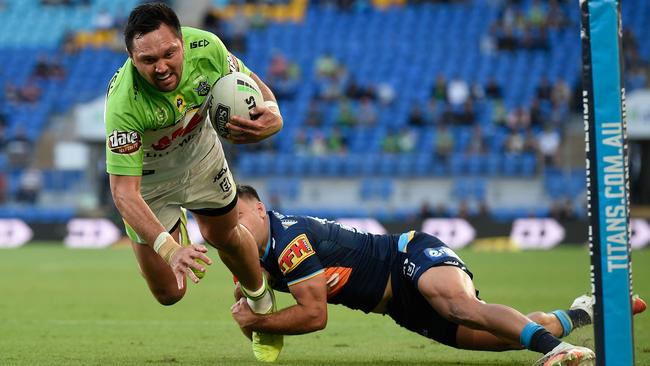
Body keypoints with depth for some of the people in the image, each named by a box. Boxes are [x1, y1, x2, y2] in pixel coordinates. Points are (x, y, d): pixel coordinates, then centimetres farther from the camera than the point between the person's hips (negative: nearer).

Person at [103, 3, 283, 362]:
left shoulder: (206, 48, -31)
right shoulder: (123, 103, -43)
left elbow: (252, 85, -10)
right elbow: (123, 192, -41)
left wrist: (273, 113, -35)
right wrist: (169, 249, -53)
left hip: (200, 154, 3)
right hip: (147, 177, -3)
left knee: (225, 236, 19)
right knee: (168, 293, 3)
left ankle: (261, 302, 52)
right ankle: (178, 240, 39)